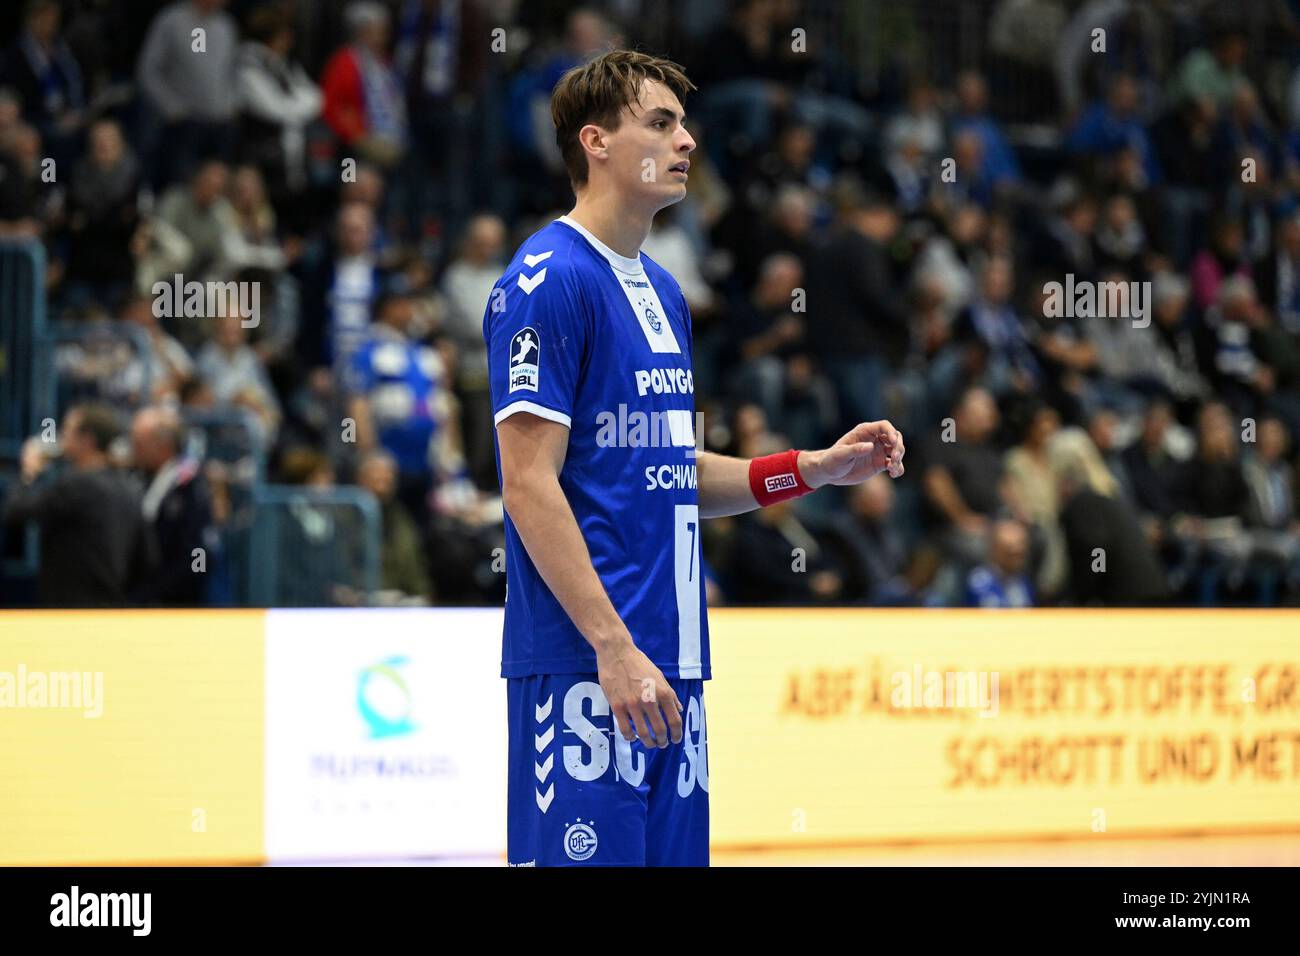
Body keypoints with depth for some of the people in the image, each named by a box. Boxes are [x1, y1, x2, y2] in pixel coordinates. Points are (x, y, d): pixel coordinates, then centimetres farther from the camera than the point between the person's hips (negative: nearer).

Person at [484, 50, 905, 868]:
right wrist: (614, 647, -20)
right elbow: (529, 484, -15)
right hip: (583, 667, -9)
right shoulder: (550, 279, -9)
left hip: (669, 666, 9)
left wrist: (817, 468, 12)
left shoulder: (662, 292, 18)